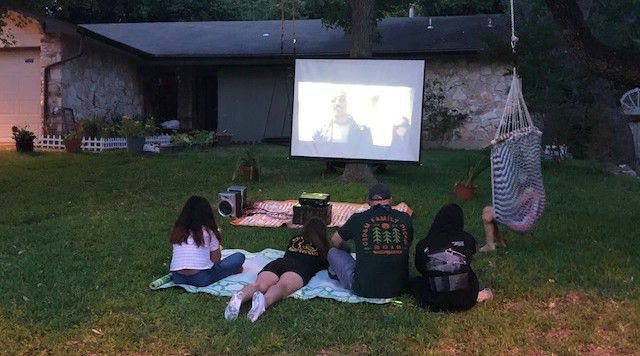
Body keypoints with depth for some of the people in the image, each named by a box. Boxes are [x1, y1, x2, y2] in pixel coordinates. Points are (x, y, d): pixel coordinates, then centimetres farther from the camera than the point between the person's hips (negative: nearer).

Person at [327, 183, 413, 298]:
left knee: (334, 253, 17)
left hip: (365, 290, -3)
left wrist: (346, 251, 36)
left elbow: (335, 241, 14)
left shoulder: (358, 219, -4)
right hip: (399, 288, 3)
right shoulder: (405, 218, 2)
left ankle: (335, 273, 46)